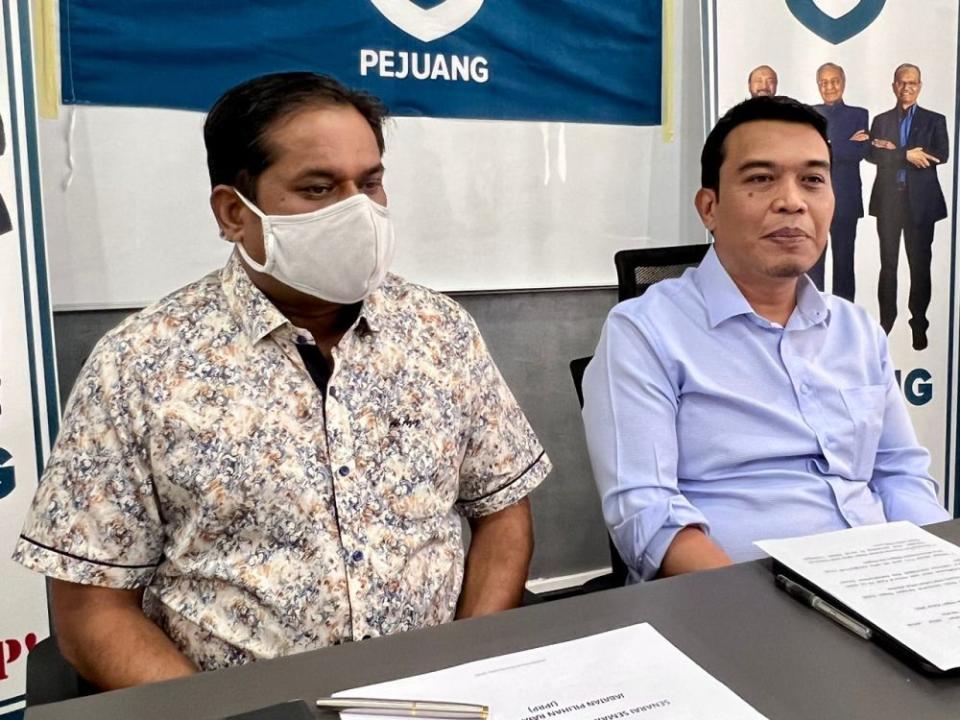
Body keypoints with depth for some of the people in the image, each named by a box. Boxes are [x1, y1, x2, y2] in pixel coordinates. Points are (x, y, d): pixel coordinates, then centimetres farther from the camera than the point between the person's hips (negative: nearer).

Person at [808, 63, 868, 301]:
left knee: (844, 260, 5)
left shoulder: (858, 114, 8)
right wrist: (846, 145, -12)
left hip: (845, 199, 0)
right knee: (812, 261, 4)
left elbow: (861, 152, -7)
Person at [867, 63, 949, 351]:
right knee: (888, 263, 6)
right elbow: (872, 155, -5)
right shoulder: (881, 120, 10)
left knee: (920, 264, 3)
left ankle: (919, 324, 12)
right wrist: (906, 155, -18)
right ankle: (886, 320, 15)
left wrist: (893, 150, -12)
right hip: (888, 200, 1)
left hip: (921, 201, -1)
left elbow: (942, 155, -9)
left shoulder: (935, 120, 6)